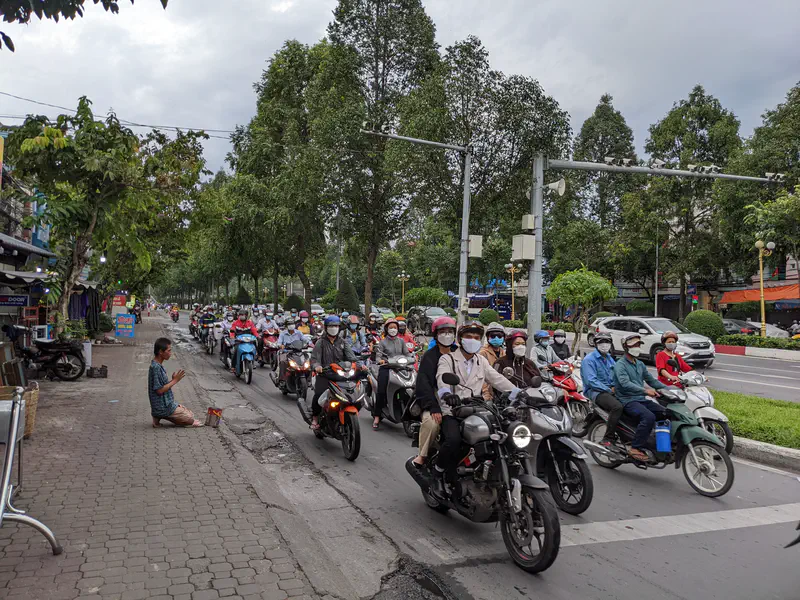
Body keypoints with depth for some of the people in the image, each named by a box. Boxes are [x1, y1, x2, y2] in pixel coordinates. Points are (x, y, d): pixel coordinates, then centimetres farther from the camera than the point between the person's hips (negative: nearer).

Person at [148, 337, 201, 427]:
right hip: (163, 407, -9)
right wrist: (175, 380, -17)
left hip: (168, 403, 9)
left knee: (189, 413, 18)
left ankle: (159, 416, 9)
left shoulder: (158, 365, 9)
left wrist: (173, 379, 0)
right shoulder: (156, 367, -22)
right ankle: (160, 416, 1)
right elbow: (159, 390, -23)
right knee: (191, 419, 0)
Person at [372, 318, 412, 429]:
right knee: (381, 391, -17)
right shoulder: (383, 342, 9)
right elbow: (378, 355, 0)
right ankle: (376, 417, -10)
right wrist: (380, 360, -22)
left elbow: (407, 353, 15)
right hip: (386, 368, -3)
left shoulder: (401, 341, 19)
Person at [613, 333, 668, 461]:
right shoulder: (620, 364, -8)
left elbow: (651, 380, 22)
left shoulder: (640, 364, 20)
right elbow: (625, 384, -23)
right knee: (649, 417, -31)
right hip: (627, 401, -8)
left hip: (641, 399, 8)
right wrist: (645, 390, -36)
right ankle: (636, 448, -26)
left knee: (665, 413, -9)